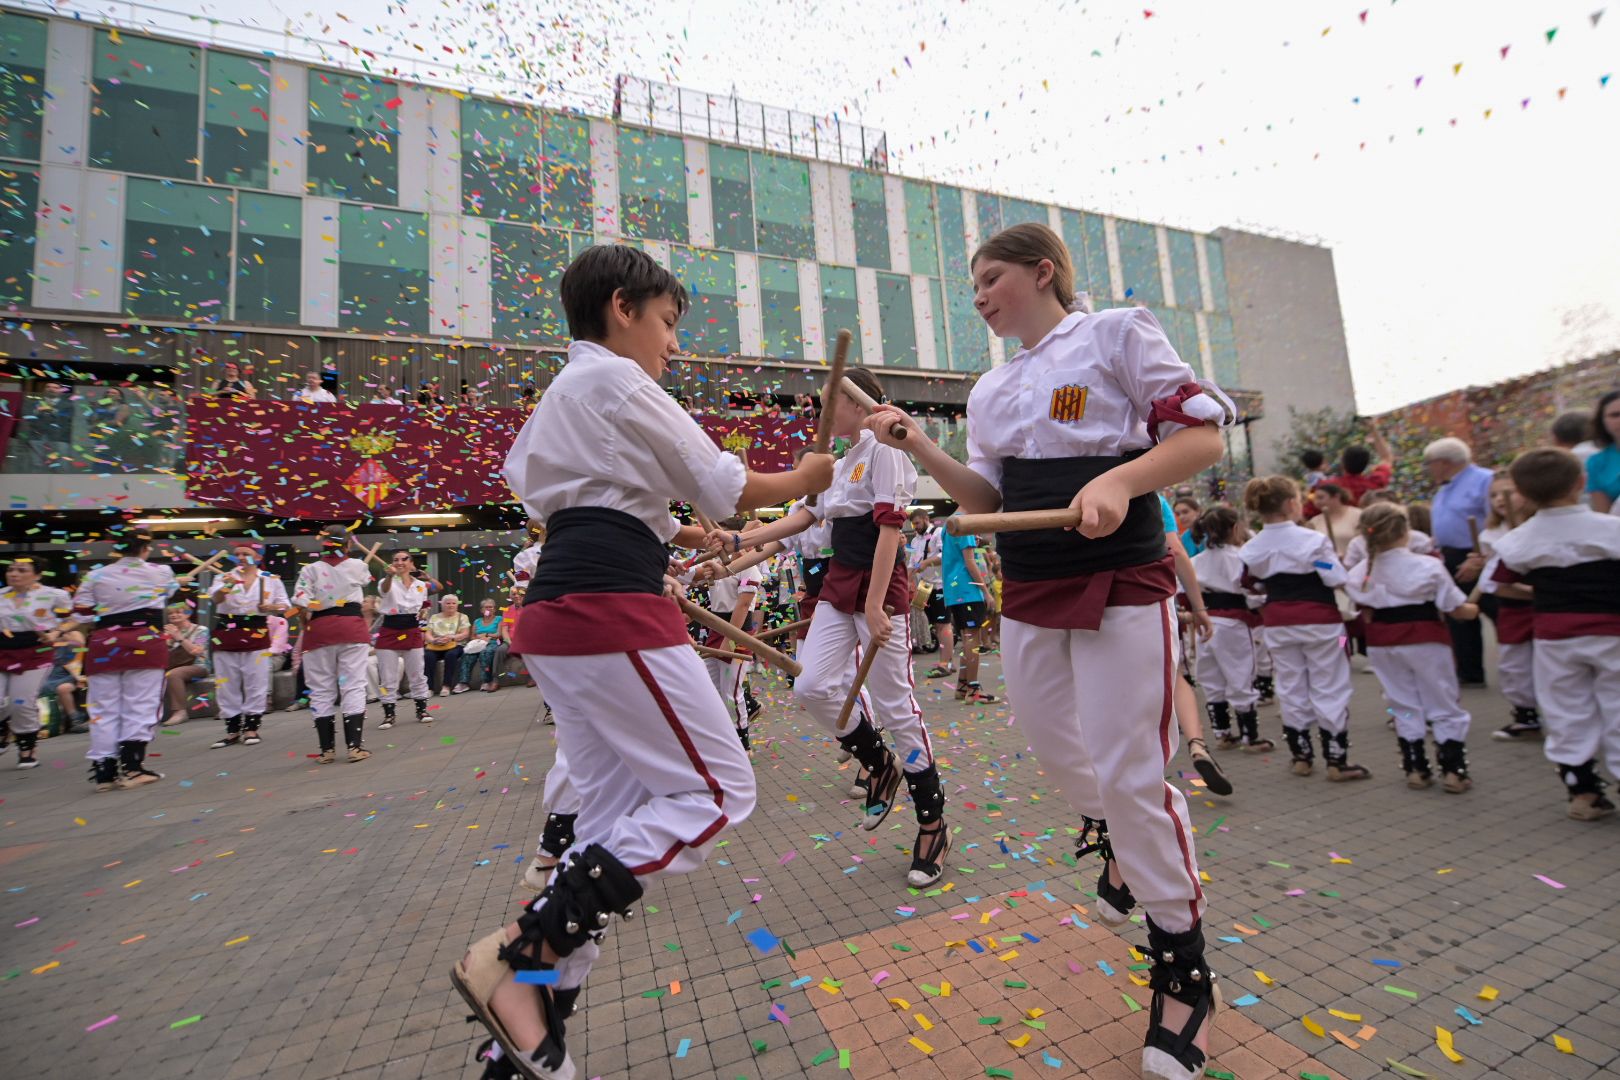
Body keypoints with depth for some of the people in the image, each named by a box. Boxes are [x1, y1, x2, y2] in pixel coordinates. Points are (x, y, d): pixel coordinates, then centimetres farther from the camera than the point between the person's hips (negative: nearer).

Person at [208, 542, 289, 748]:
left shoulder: (271, 579, 4)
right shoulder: (225, 577, 4)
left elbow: (284, 605, 8)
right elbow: (216, 599, -14)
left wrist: (271, 607, -14)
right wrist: (226, 587, -35)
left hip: (256, 634, -1)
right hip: (226, 634, 1)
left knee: (256, 683, 1)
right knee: (227, 685, 6)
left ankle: (251, 728, 12)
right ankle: (232, 730, 16)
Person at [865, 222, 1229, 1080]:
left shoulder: (1116, 333, -1)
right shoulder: (990, 390, 15)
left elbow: (1203, 434, -6)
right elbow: (984, 497, 10)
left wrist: (1120, 479, -24)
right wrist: (916, 445, -3)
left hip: (1121, 583, -6)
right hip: (1028, 591, 6)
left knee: (1128, 771, -4)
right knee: (1060, 754, 15)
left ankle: (1183, 972, 21)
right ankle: (1123, 849, 49)